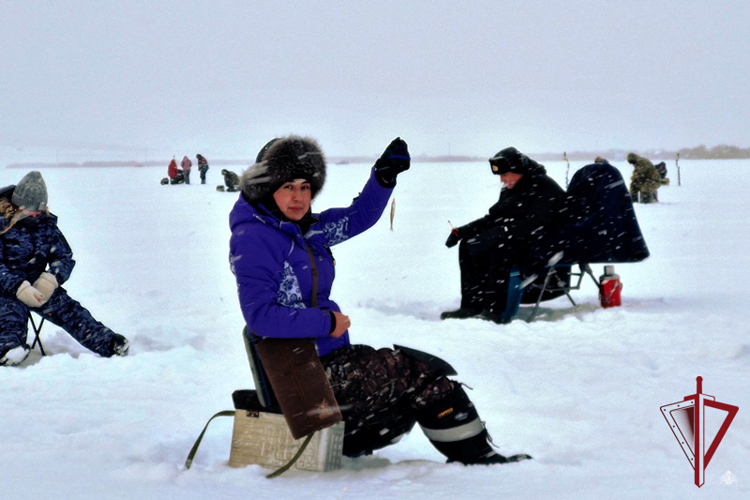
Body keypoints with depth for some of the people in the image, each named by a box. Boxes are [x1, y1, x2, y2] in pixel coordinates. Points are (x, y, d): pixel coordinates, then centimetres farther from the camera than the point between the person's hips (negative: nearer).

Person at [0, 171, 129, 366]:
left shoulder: (46, 223, 8)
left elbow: (65, 256, 7)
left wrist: (50, 280, -14)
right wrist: (20, 288, -31)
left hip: (35, 285, 4)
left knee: (66, 307, -17)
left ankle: (106, 342, -29)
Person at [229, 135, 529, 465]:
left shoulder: (303, 228, 10)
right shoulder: (254, 238, -17)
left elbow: (357, 218, 16)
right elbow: (260, 315, -25)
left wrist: (384, 177, -2)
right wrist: (328, 323, -21)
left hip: (327, 358, 10)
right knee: (420, 375, -4)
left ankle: (339, 438, 16)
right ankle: (475, 456, 8)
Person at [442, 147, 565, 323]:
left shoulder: (544, 188, -15)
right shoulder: (510, 190, 14)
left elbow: (534, 225, -28)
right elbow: (493, 218, 18)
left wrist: (496, 235, -34)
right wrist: (462, 231, 3)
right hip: (516, 241, 9)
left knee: (501, 247, -35)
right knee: (468, 244, -7)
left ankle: (495, 309, -33)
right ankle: (472, 305, -13)